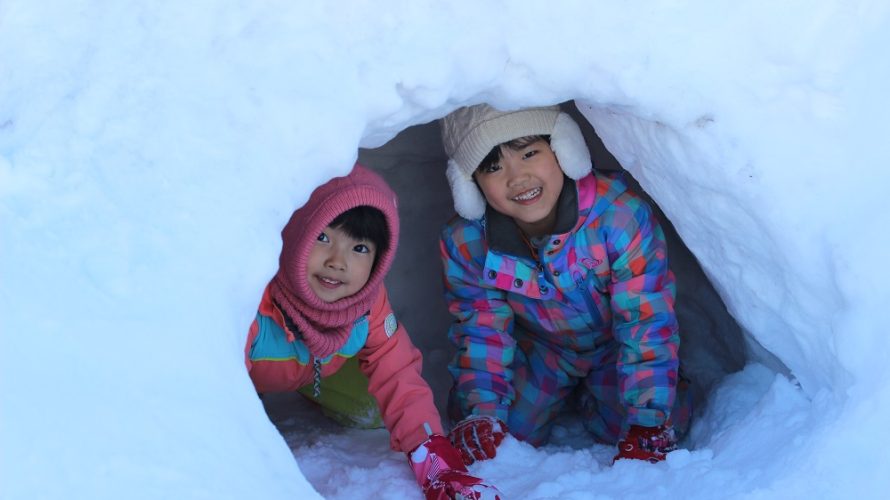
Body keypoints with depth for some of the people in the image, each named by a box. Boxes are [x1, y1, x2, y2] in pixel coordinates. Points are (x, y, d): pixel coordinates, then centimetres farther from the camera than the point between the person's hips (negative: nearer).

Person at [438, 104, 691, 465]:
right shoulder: (465, 243, -25)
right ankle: (563, 398, 26)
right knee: (506, 429, -9)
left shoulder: (619, 216, -37)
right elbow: (481, 330, -13)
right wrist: (482, 415, -25)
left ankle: (589, 399, 21)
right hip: (538, 351, 2)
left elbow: (647, 324, -32)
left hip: (613, 347, -2)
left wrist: (647, 425, -35)